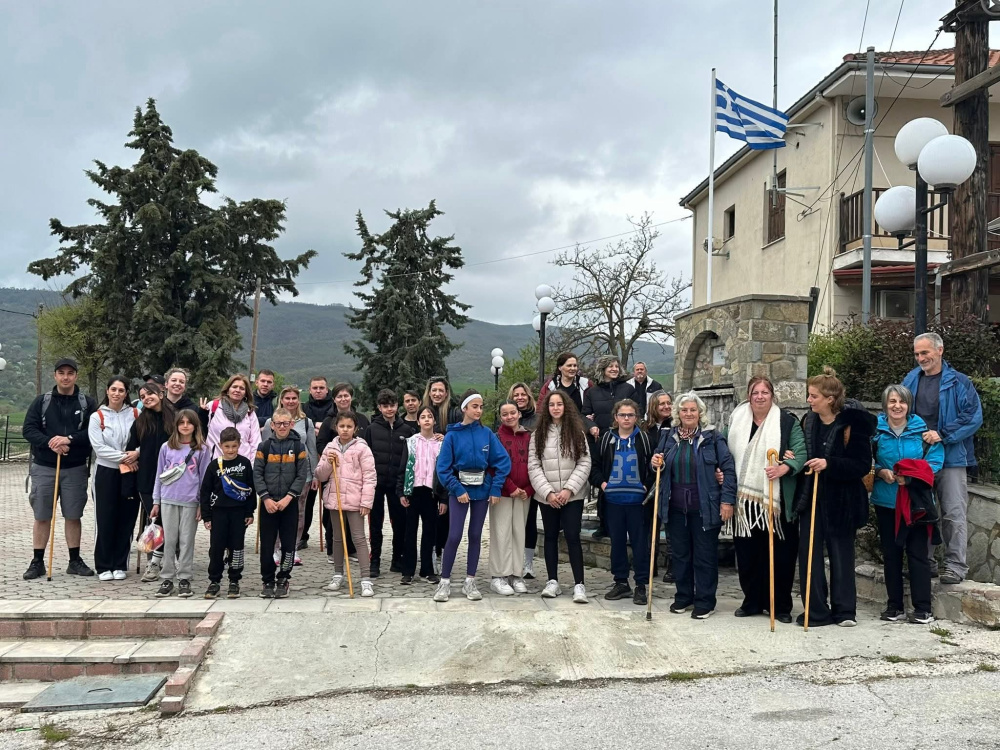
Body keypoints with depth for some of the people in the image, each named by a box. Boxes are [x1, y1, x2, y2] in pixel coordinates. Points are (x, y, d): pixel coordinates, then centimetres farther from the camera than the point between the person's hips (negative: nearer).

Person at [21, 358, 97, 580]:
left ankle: (75, 561, 16)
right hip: (43, 467, 1)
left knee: (73, 516, 6)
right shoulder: (41, 401, 4)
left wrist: (69, 439, -21)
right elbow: (29, 429, -2)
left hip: (75, 469, 0)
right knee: (41, 516, 5)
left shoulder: (87, 403, 1)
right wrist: (50, 442, -19)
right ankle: (37, 562, 14)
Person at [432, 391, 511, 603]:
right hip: (459, 489, -2)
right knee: (454, 536, -7)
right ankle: (445, 582, 4)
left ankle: (470, 582, 18)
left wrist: (496, 488, -9)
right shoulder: (453, 435, -6)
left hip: (482, 489, 2)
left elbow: (503, 461, -2)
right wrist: (457, 489, -15)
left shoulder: (487, 434, -1)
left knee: (475, 535, 8)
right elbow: (443, 467, -8)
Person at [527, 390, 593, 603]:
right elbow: (533, 466, -1)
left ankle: (579, 584, -3)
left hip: (572, 495, -2)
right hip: (547, 496, 2)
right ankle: (553, 581, 18)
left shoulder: (577, 432, 2)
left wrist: (568, 489, -13)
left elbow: (584, 463, -3)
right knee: (551, 537, 10)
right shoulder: (538, 434, 4)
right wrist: (548, 492, -11)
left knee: (572, 537, -6)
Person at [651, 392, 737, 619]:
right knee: (680, 554, 12)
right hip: (676, 507, 4)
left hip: (704, 507, -4)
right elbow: (659, 467, 19)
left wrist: (727, 500, -10)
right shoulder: (668, 437, 8)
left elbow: (728, 468, -6)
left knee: (705, 556, 4)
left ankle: (705, 602, 15)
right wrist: (656, 464, -5)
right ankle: (683, 597, 26)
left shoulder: (712, 437, -5)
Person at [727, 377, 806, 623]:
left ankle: (780, 606, 16)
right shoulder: (737, 420, 10)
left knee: (779, 554, 2)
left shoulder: (787, 421, -2)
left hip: (777, 500, -3)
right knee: (747, 553, 8)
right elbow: (729, 453, 19)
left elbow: (801, 453, -10)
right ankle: (752, 601, 22)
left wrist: (784, 468, -27)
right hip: (745, 500, 3)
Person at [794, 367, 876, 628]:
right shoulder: (808, 421, 5)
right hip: (811, 498, 5)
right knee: (809, 554, 3)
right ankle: (816, 611, 11)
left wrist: (829, 464, -26)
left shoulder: (852, 425, -12)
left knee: (841, 554, 7)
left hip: (841, 501, -5)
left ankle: (844, 610, 20)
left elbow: (862, 465, -16)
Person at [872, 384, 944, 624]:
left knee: (918, 553, -1)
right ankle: (894, 606, 20)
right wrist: (880, 472, -13)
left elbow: (936, 459, -6)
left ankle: (923, 608, 8)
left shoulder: (922, 429, -3)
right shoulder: (876, 430, 0)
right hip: (886, 501, 2)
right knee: (891, 553, 9)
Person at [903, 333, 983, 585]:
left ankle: (956, 566, 3)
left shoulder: (958, 382, -5)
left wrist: (942, 435, -17)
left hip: (951, 457, -4)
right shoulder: (911, 380, 7)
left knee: (954, 514, -4)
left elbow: (973, 417, -10)